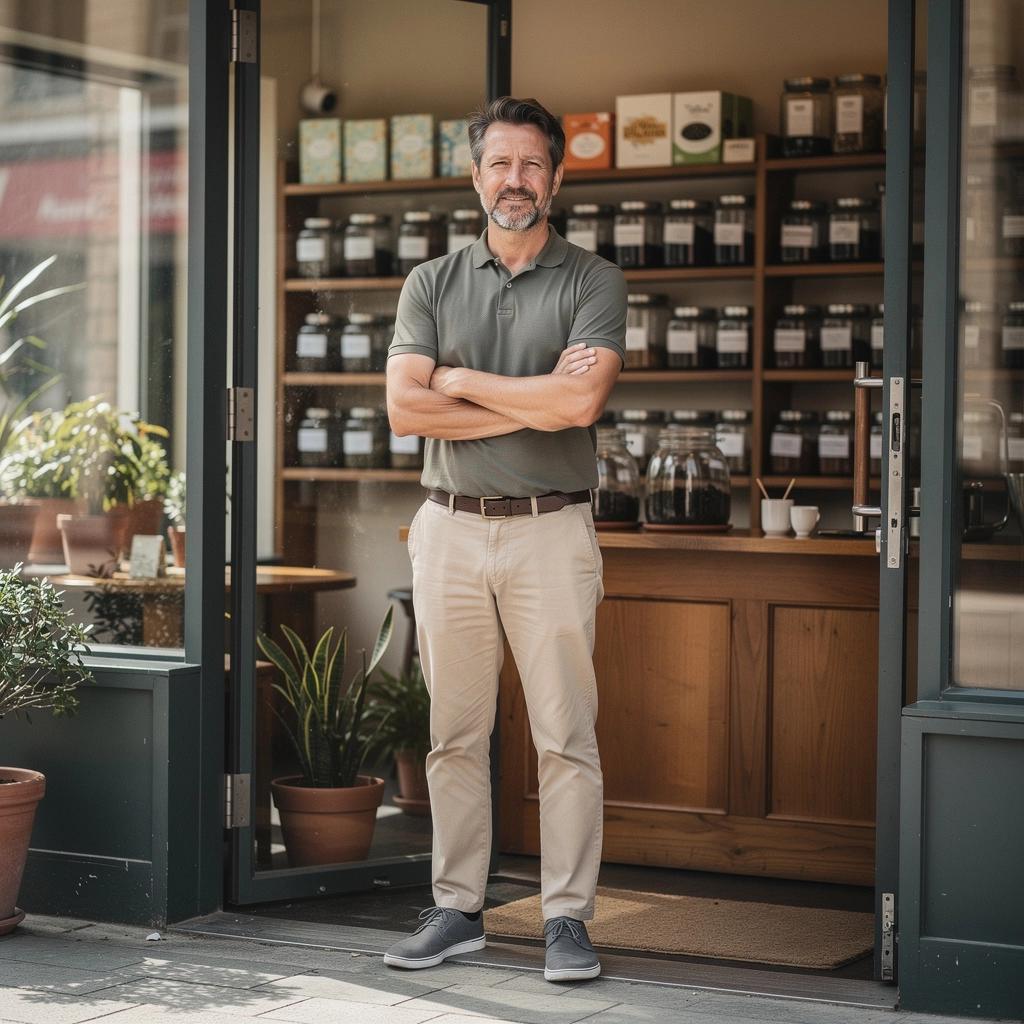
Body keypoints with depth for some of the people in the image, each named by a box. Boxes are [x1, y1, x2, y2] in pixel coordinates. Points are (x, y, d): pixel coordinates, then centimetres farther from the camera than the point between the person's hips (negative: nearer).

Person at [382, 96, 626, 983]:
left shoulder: (593, 281, 2)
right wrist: (535, 401, -8)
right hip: (449, 528, 3)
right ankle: (458, 910, 16)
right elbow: (405, 409, -3)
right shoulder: (432, 284, 10)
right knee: (456, 736, 7)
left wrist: (462, 382, -5)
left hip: (551, 531, -2)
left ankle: (568, 918, 6)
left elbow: (582, 401, -14)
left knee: (566, 737, -1)